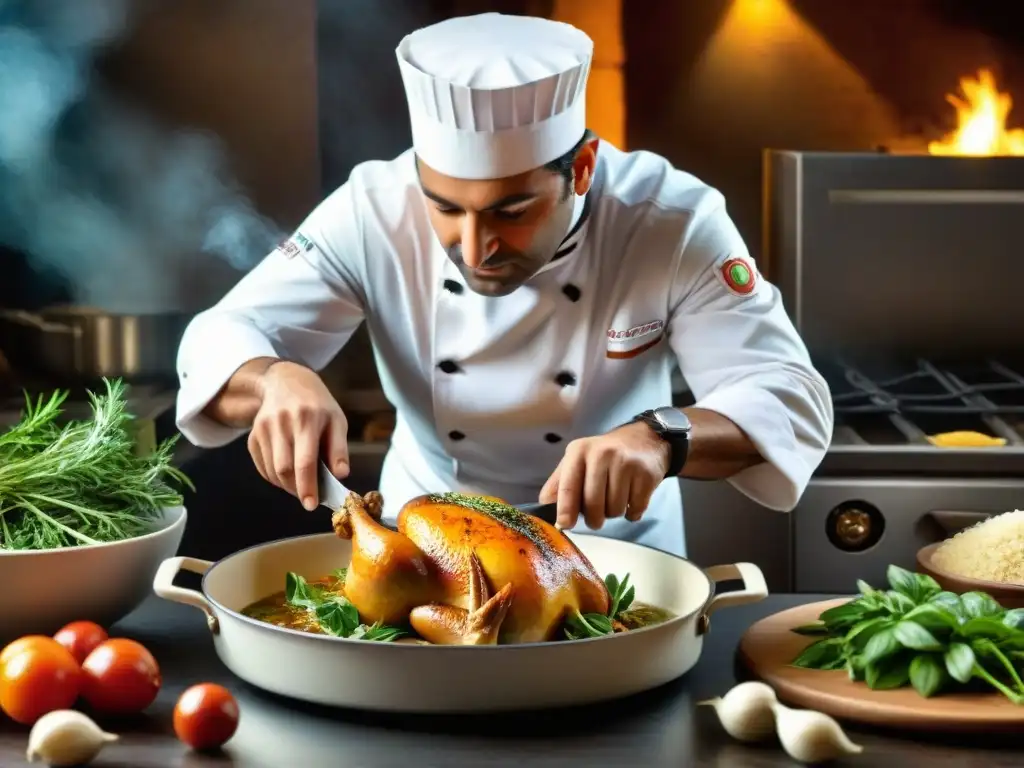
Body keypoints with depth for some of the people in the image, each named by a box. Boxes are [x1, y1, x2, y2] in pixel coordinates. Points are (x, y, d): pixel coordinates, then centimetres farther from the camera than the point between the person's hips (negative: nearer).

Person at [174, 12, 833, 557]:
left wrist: (662, 438, -41)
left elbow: (792, 401, -22)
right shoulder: (376, 211, -16)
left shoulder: (673, 222, -19)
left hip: (615, 552, 0)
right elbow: (222, 341, -12)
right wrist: (277, 382, -35)